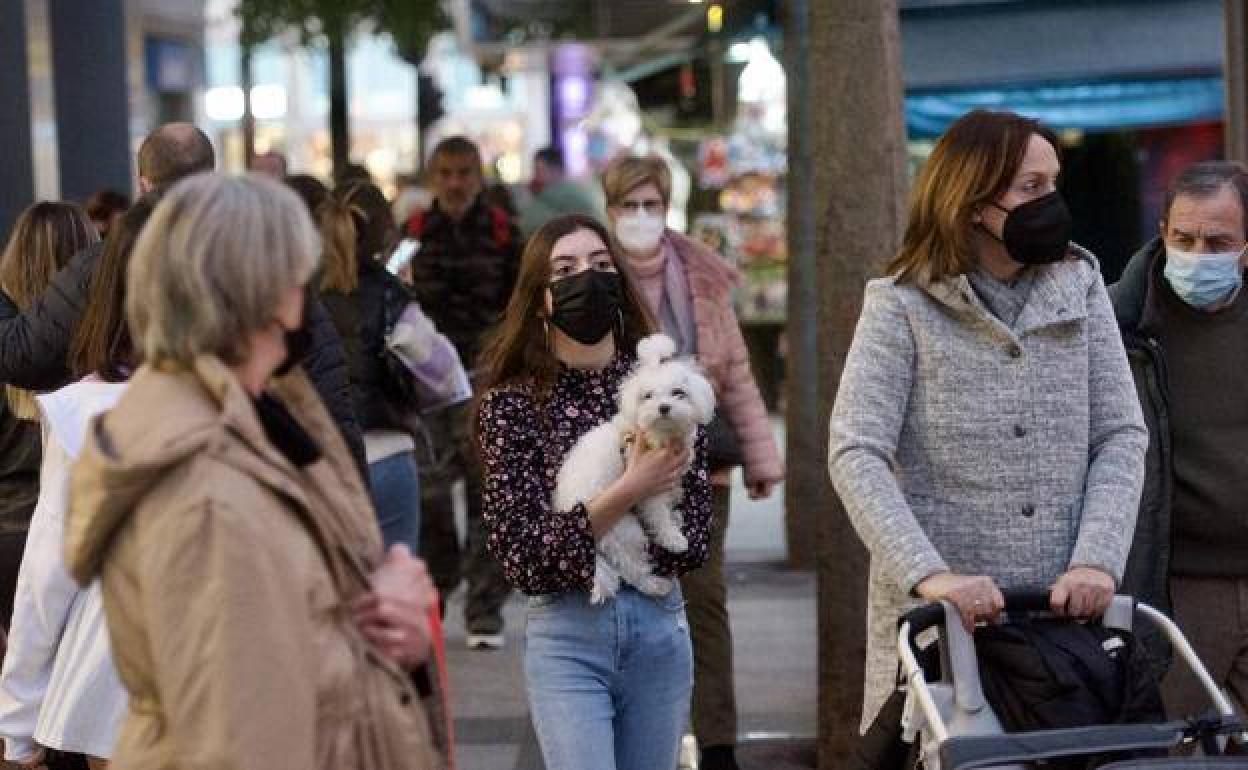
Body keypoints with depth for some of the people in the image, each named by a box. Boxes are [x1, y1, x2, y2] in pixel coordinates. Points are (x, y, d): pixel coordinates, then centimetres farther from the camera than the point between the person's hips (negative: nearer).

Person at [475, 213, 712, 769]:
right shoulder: (512, 403, -3)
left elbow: (692, 541, -2)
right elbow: (523, 556, -10)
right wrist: (628, 492, -18)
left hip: (659, 626, 3)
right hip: (567, 637, -3)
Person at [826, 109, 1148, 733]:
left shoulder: (1080, 286, 8)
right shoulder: (903, 306, -3)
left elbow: (1122, 435, 3)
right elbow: (856, 455, -12)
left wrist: (1098, 561, -12)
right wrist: (930, 575, -24)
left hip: (1067, 611, 3)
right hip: (942, 619, -3)